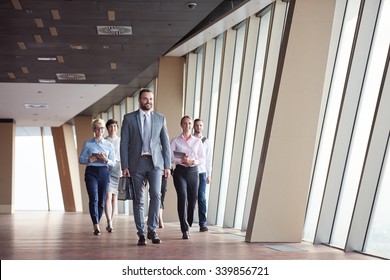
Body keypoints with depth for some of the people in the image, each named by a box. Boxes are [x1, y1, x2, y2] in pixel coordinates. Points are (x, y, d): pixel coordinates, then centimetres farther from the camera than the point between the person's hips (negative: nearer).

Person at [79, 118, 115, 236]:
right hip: (91, 172, -2)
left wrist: (106, 160, -12)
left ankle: (96, 224, 19)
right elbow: (81, 159, 8)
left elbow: (113, 163, 8)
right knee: (94, 199, -15)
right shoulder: (88, 143, 6)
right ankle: (96, 225, -19)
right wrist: (89, 160, -12)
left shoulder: (109, 144, 9)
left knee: (101, 200, 4)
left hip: (104, 172, 2)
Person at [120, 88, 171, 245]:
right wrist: (124, 166, -5)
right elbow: (124, 144, 2)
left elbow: (165, 143, 9)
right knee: (138, 200, 2)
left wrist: (167, 166, 2)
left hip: (155, 162, 1)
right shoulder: (129, 118, 5)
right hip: (136, 163, 0)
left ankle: (152, 230, -1)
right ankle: (141, 234, 10)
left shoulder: (160, 118, 10)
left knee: (155, 195, -14)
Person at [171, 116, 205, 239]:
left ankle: (188, 225, 28)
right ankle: (185, 230, -10)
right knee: (182, 198, -14)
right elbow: (169, 157, -3)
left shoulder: (197, 141, 8)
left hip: (193, 171, 2)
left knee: (192, 199, 6)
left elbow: (202, 158, 8)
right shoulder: (175, 141, 3)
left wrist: (194, 162, -11)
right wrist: (181, 161, -17)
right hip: (180, 172, -2)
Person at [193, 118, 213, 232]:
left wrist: (209, 175, 6)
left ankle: (203, 224, -4)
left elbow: (208, 160, 10)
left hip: (201, 172, 0)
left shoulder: (206, 142, 11)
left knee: (201, 198, -5)